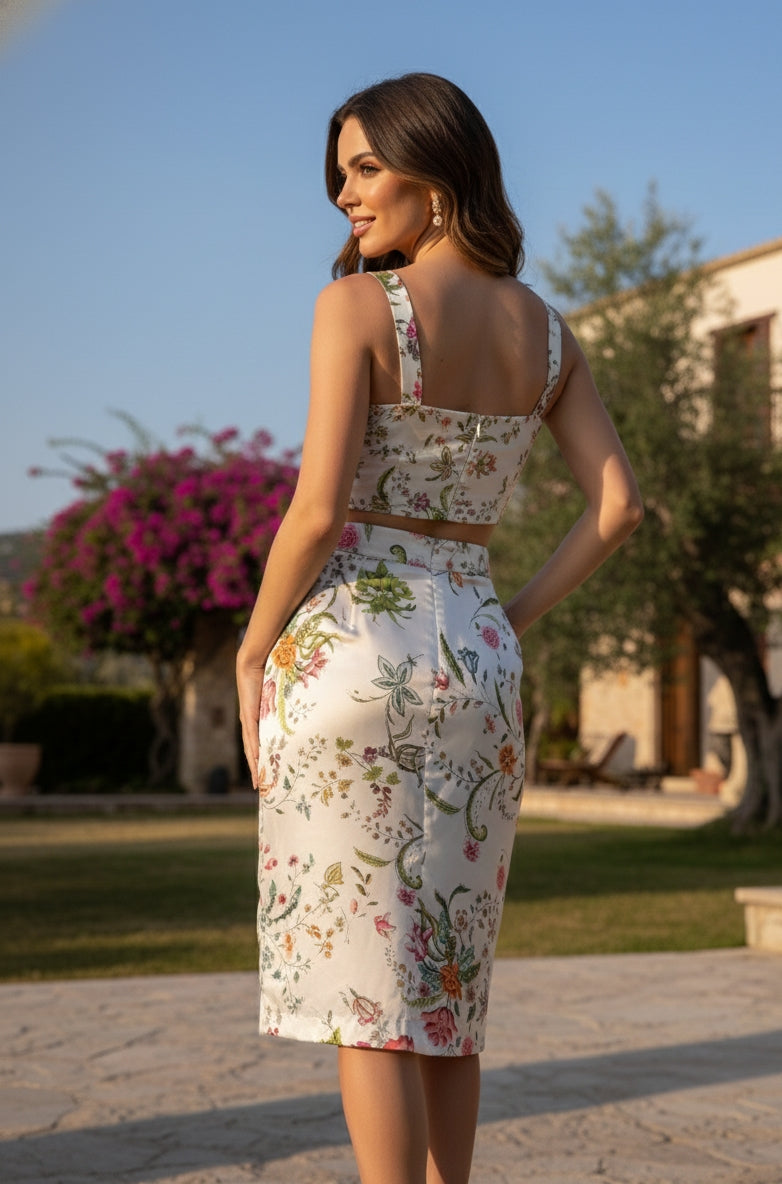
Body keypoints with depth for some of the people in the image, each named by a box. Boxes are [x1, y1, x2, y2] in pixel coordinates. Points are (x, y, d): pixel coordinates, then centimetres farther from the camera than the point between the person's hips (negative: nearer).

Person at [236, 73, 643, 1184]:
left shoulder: (357, 307, -9)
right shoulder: (546, 329, 9)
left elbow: (318, 510, -16)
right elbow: (620, 504, 5)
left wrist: (252, 653, -3)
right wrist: (508, 623, 10)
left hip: (352, 648, -6)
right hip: (476, 665, 6)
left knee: (362, 987, -1)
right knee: (445, 987, 15)